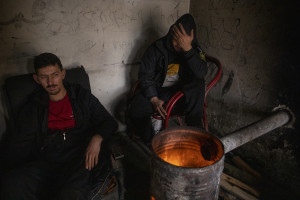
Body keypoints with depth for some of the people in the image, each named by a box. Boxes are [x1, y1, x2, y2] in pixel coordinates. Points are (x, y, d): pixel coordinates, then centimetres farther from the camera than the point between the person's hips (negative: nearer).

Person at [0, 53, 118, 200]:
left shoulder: (83, 97, 14)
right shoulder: (33, 108, 19)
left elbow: (109, 122, 12)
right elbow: (20, 145, 17)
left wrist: (97, 138, -10)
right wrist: (15, 169, -3)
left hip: (78, 158, -3)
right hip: (45, 162, 3)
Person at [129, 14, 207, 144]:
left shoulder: (195, 49, -4)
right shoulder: (157, 48, -7)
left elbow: (201, 73, -23)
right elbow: (145, 75, -6)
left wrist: (187, 48, -32)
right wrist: (154, 99, -19)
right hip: (157, 90, 0)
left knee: (198, 85, -31)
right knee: (136, 111, -25)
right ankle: (148, 141, 6)